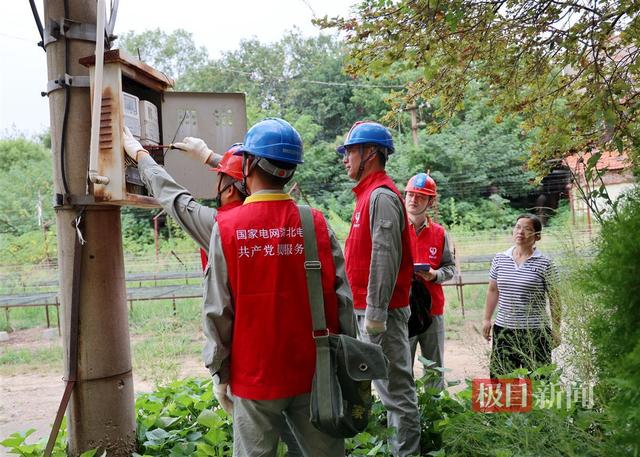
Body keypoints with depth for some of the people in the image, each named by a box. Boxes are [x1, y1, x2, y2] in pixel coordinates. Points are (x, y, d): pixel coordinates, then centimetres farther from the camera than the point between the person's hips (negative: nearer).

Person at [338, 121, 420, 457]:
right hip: (369, 308, 10)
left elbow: (384, 259, -21)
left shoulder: (381, 196, -14)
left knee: (394, 386, -3)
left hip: (380, 311, -10)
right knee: (390, 384, 17)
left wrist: (375, 315, -23)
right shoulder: (369, 194, 16)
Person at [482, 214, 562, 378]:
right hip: (503, 329, 3)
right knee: (500, 378, 5)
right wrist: (487, 319, 12)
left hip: (535, 332, -3)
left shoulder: (544, 264, -4)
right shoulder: (499, 259, 6)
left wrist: (556, 330, 0)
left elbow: (554, 300, 0)